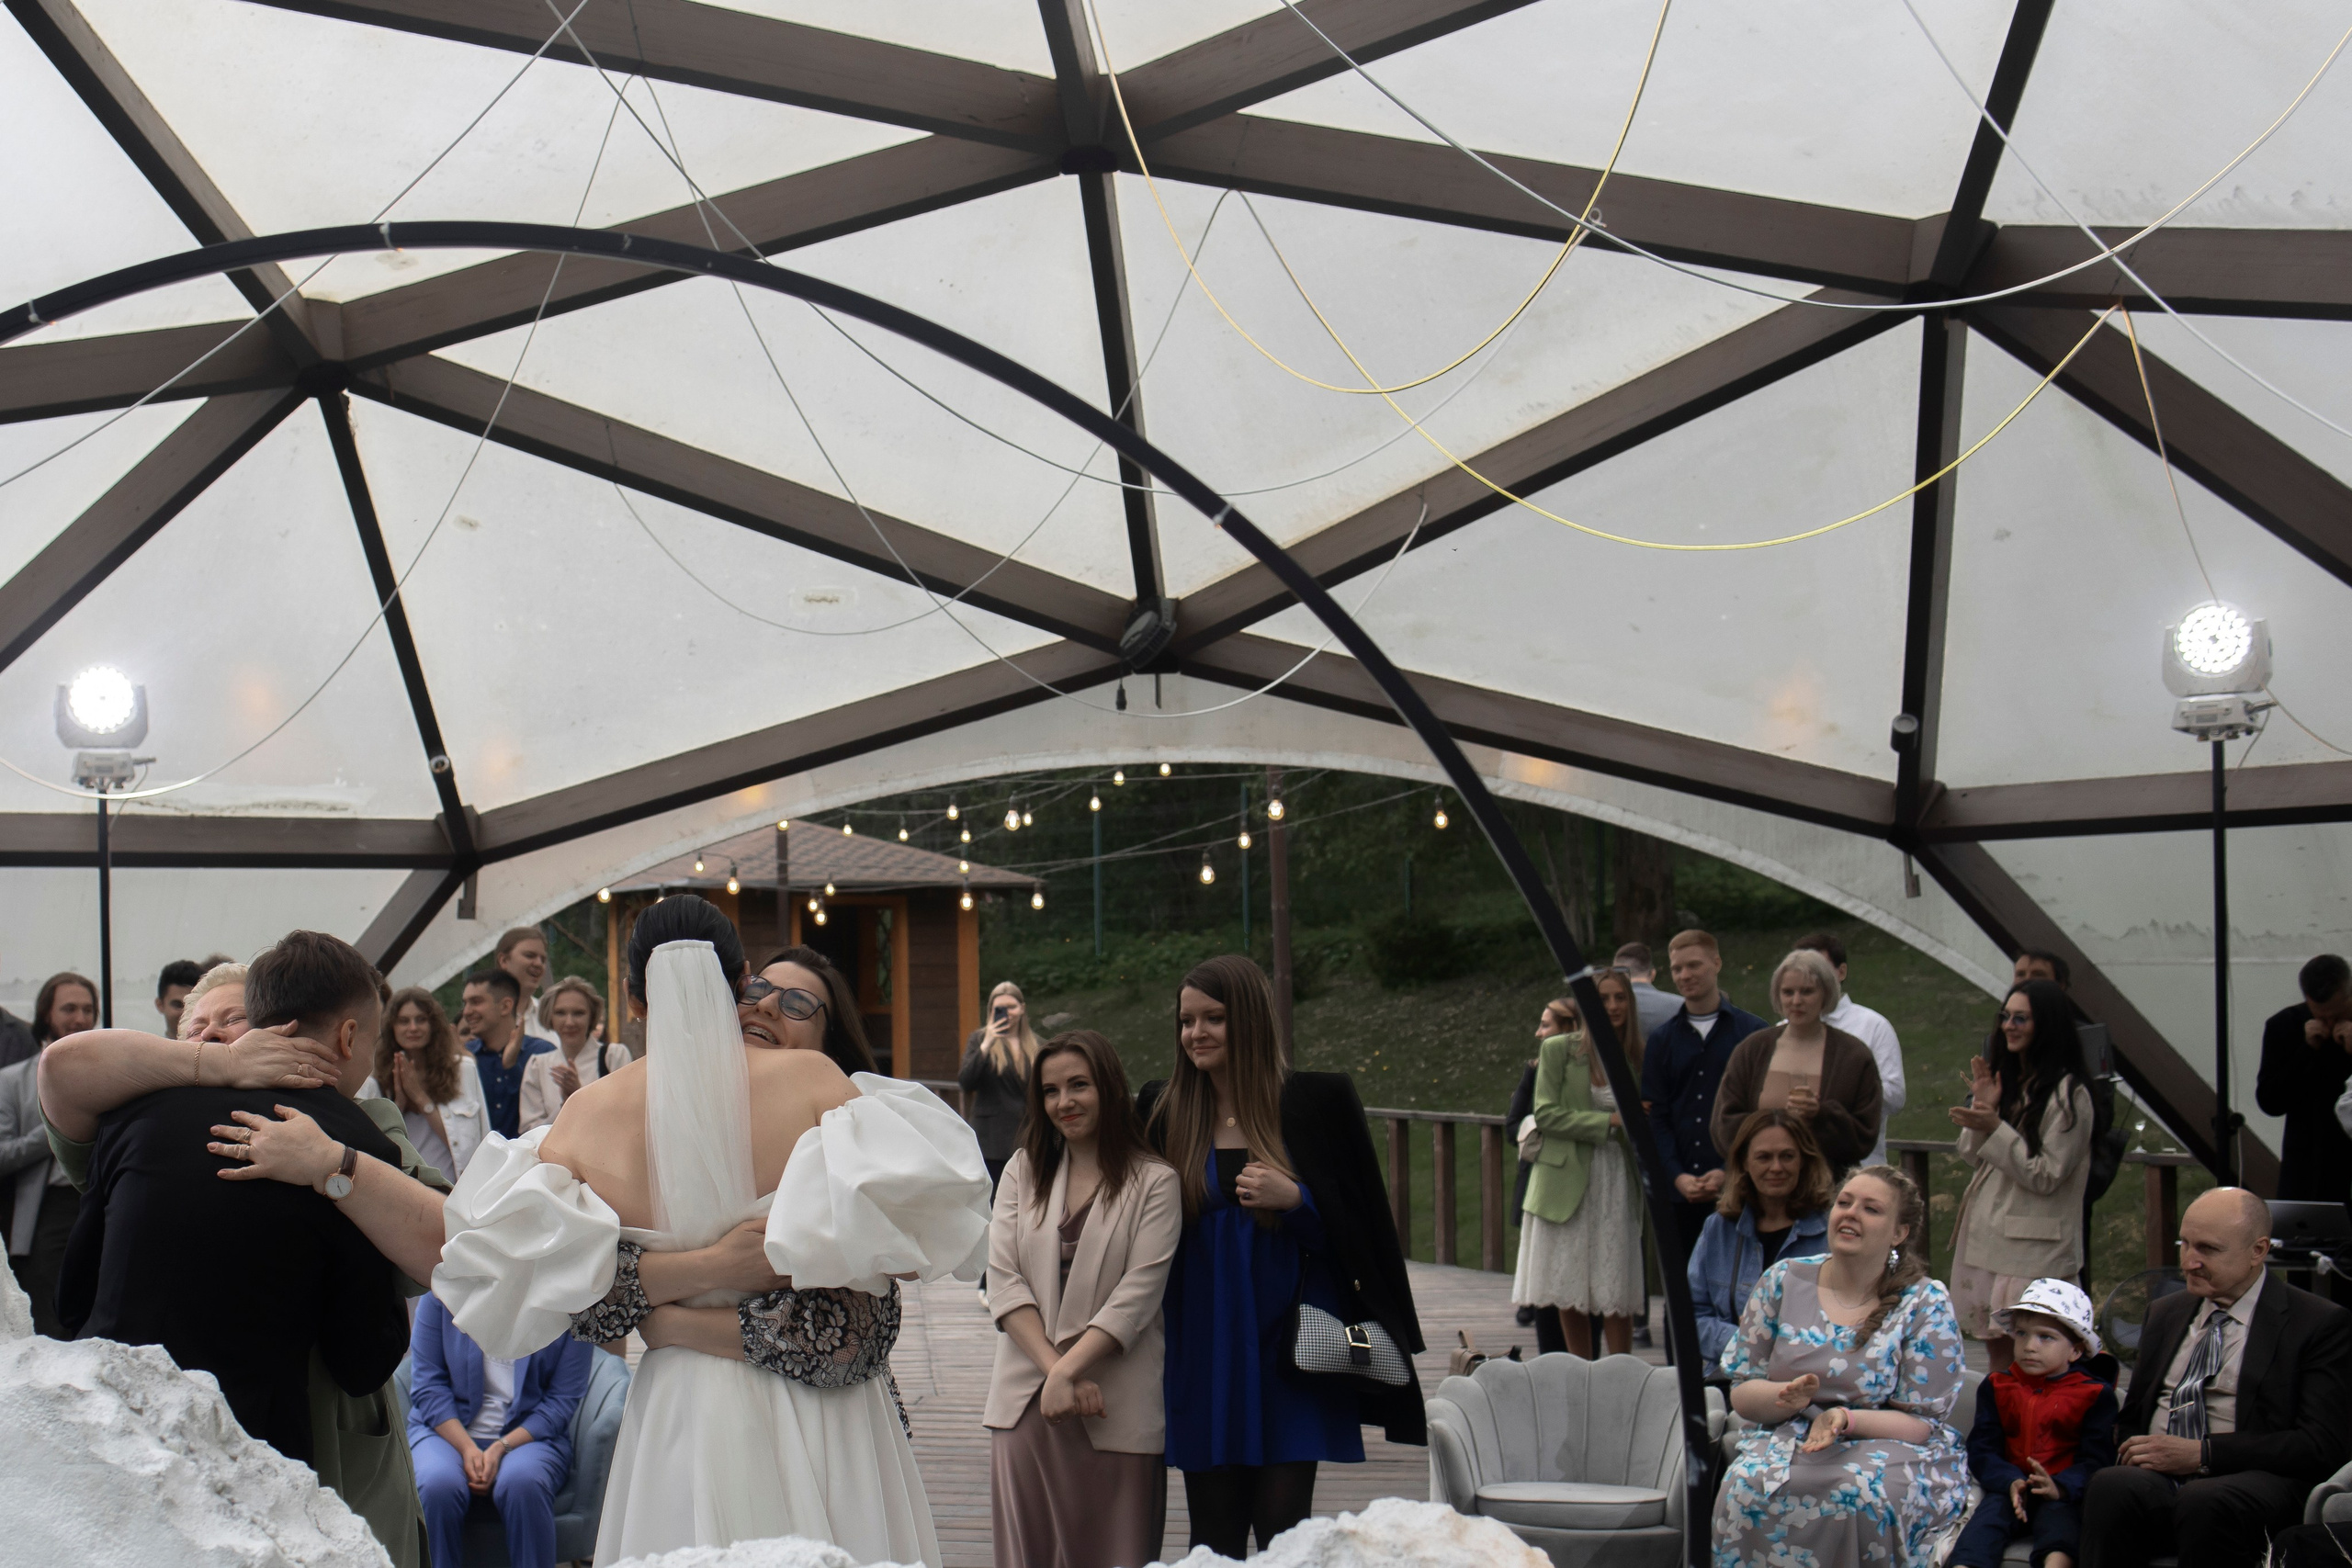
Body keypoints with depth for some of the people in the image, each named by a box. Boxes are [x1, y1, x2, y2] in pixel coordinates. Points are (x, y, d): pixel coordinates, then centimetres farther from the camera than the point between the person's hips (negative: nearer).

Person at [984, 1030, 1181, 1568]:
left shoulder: (1153, 1181, -1)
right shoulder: (1023, 1170, 11)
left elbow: (1136, 1297, -8)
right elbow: (1003, 1281, 2)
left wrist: (1067, 1370, -15)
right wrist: (1053, 1369, -10)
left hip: (1116, 1409, -3)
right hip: (1027, 1401, 3)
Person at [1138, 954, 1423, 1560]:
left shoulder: (1315, 1103, -1)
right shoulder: (1164, 1112, 7)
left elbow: (1358, 1224, 0)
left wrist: (1295, 1200, -15)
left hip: (1289, 1344, -3)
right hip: (1203, 1346, 3)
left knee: (1282, 1529, -6)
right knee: (1215, 1533, 5)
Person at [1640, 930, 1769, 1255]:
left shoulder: (1752, 1032, 4)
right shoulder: (1662, 1039, 13)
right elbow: (1654, 1116, 8)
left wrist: (1728, 1172, -11)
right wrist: (1678, 1175, -7)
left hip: (1734, 1189, -3)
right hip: (1677, 1190, 3)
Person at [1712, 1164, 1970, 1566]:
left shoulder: (1926, 1305, 0)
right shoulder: (1783, 1282, 7)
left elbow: (1919, 1423, -3)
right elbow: (1742, 1393, 8)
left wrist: (1845, 1420, -23)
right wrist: (1789, 1397, -17)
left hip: (1885, 1445, -1)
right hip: (1787, 1439, 2)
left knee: (1862, 1495, -37)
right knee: (1748, 1486, -33)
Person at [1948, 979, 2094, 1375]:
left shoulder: (2068, 1093, -10)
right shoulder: (2007, 1081, 13)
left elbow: (2047, 1176, -14)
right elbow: (1974, 1157, 14)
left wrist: (1994, 1128, -19)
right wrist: (1983, 1108, -3)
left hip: (2033, 1243, -7)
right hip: (1986, 1232, 7)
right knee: (1995, 1343, 11)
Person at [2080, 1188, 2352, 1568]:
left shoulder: (2321, 1324, 5)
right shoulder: (2164, 1313, 25)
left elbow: (2321, 1447, -5)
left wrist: (2202, 1453, -13)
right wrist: (2132, 1450, 2)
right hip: (2154, 1474, 4)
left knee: (2204, 1503, -40)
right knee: (2111, 1487, -34)